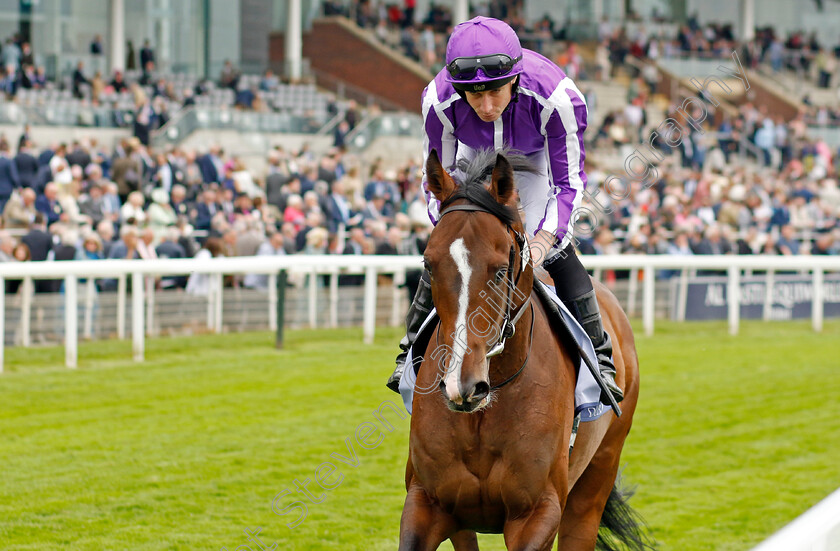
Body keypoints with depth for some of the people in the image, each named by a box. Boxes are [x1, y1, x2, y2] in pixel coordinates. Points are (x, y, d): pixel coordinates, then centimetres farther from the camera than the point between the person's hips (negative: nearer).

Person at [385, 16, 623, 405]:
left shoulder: (555, 98, -42)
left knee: (557, 249, -16)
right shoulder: (439, 100, -37)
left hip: (537, 156, -2)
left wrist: (540, 245, -45)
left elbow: (569, 183, -31)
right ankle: (413, 350, 13)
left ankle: (598, 358, -1)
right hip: (475, 154, 2)